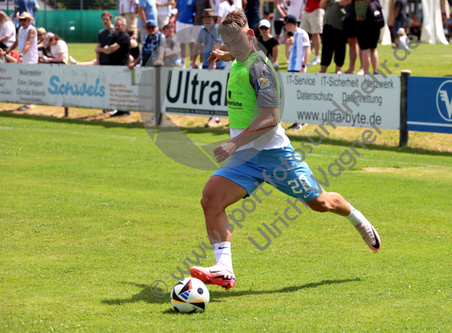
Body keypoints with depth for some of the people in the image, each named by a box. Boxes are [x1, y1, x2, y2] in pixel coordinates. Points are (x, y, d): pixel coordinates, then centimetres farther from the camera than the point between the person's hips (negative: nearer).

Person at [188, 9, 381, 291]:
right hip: (244, 156, 7)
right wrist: (225, 56, 53)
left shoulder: (259, 68, -18)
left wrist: (234, 144, -33)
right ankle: (224, 270, -21)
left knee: (319, 203, 8)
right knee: (211, 199, -17)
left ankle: (358, 219, 42)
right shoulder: (240, 61, 8)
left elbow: (270, 119, -26)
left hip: (273, 151, -7)